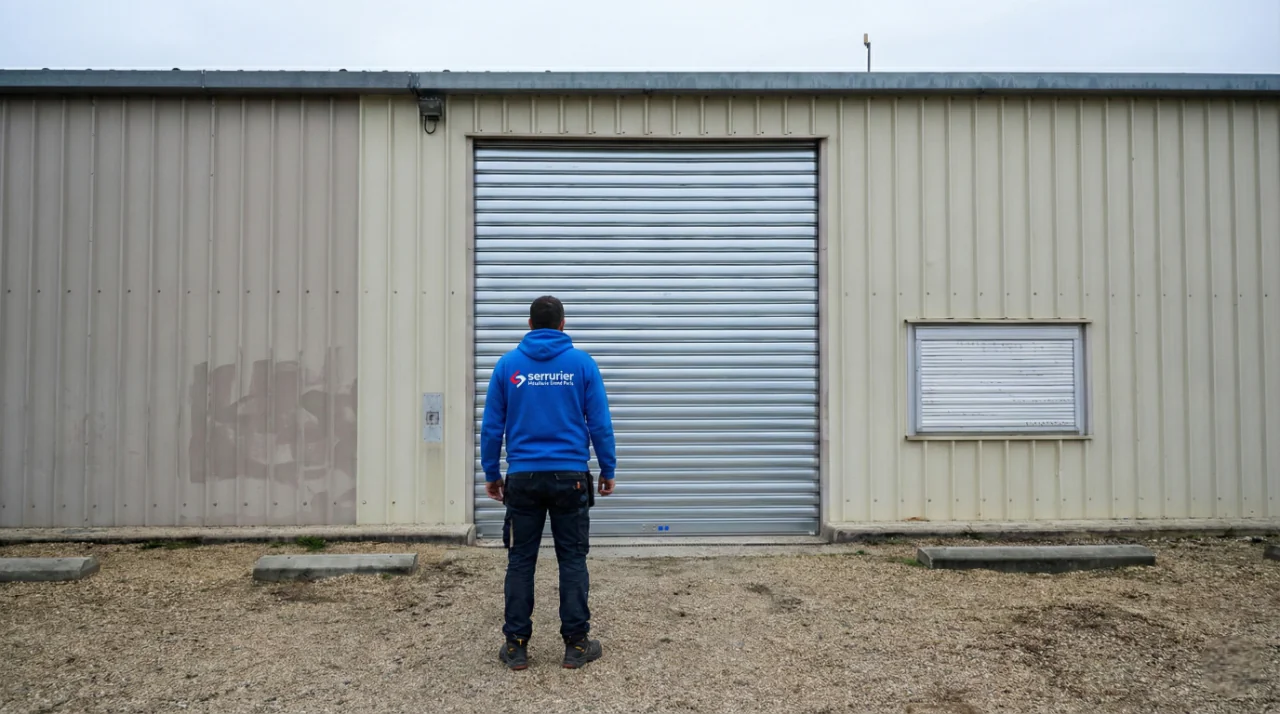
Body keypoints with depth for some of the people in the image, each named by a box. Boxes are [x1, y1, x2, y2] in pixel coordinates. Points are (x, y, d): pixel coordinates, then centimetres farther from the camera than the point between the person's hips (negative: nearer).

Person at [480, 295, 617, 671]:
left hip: (523, 478, 1)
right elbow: (600, 423, -3)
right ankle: (576, 644, 12)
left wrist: (491, 475, 12)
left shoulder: (508, 364, 2)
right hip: (570, 477, -1)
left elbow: (491, 426, 3)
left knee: (520, 561, 9)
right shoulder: (582, 362, -1)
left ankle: (516, 646, 13)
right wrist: (608, 471, 7)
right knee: (573, 560, 7)